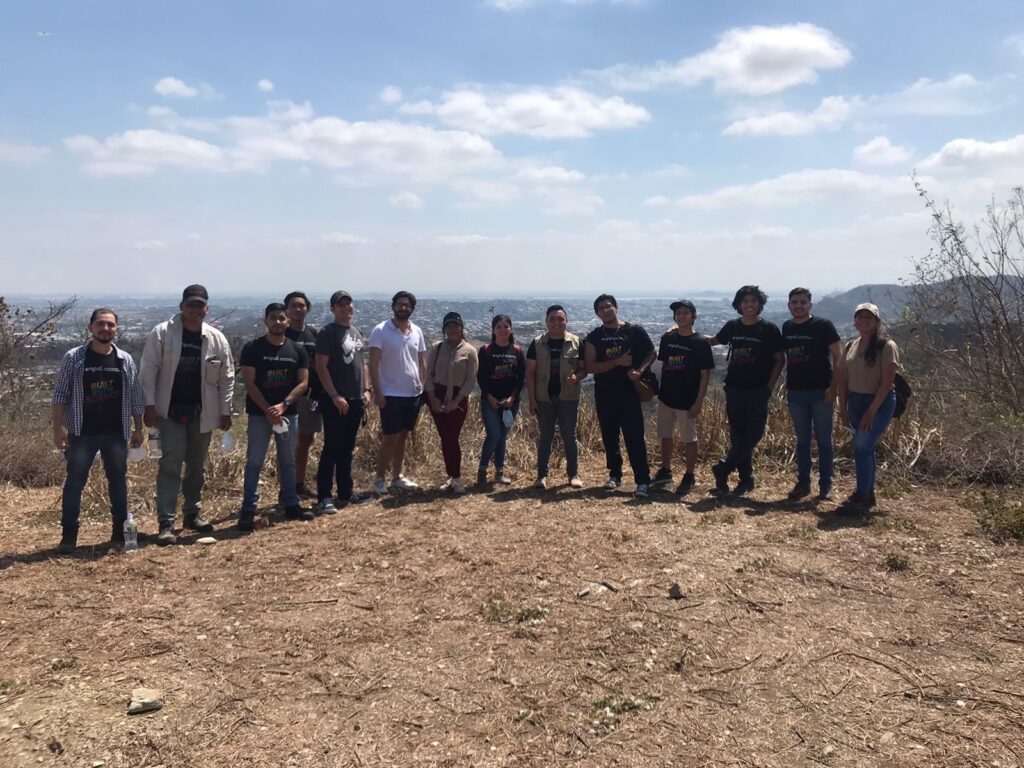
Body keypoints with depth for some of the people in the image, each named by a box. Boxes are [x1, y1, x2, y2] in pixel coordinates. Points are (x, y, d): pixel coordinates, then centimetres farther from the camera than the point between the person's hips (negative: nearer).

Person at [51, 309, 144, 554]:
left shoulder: (125, 360, 4)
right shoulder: (73, 358, -2)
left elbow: (134, 397, 8)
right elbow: (60, 394, -2)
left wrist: (138, 428, 7)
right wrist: (58, 427, -9)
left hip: (116, 433, 2)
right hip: (81, 433, -2)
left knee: (118, 482, 8)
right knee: (74, 482, 2)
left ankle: (120, 533, 20)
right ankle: (68, 536, 12)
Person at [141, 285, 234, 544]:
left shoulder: (217, 339, 2)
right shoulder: (161, 333, -6)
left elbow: (226, 377, 6)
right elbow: (149, 370, -6)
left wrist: (225, 411, 4)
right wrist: (150, 405, -11)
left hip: (202, 412, 3)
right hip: (170, 411, -3)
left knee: (197, 465, 13)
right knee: (171, 464, -7)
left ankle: (192, 513, 28)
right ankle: (166, 523, -4)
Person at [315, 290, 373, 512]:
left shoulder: (356, 332, 14)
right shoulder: (327, 332, -9)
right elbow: (321, 367, -14)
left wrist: (366, 390, 10)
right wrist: (334, 396, -18)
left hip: (356, 399, 7)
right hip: (335, 400, -7)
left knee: (347, 449, 14)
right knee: (332, 449, -6)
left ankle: (346, 491, 22)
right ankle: (324, 497, -1)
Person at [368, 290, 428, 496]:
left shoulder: (417, 331, 7)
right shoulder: (381, 330, -9)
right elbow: (373, 363, -11)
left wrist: (424, 387, 7)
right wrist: (377, 392, -16)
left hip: (413, 394, 5)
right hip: (391, 395, -5)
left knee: (402, 437, 13)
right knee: (389, 438, -3)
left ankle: (397, 477, 23)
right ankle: (379, 480, 7)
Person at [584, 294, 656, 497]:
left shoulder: (634, 331, 2)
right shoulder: (594, 337, 5)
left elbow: (651, 353, 8)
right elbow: (591, 366, -4)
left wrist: (639, 370, -11)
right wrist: (618, 362, -15)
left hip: (629, 391, -3)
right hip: (604, 393, 3)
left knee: (634, 437, -8)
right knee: (609, 437, 11)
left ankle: (643, 481, -6)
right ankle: (615, 475, 25)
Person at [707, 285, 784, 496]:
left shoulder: (769, 329, -1)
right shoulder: (732, 327, 8)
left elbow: (779, 361, 0)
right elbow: (713, 340, 26)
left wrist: (769, 387, -8)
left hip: (757, 391, -3)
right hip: (734, 389, 3)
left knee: (752, 435, -9)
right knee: (737, 437, 5)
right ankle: (746, 479, 14)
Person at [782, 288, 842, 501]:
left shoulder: (823, 325, -5)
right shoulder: (787, 327, 9)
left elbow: (837, 357, -7)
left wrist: (833, 387, -14)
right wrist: (786, 387, 10)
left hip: (820, 392, -4)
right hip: (796, 393, 4)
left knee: (823, 440, 3)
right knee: (802, 440, 10)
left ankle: (825, 485, 11)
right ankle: (803, 483, 17)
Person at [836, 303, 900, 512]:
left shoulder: (886, 346, -10)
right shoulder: (851, 346, 9)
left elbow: (887, 382, -16)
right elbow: (843, 379, 9)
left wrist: (871, 411, -20)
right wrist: (843, 408, 1)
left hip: (880, 402, -6)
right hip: (855, 401, 6)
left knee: (862, 446, -16)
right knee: (865, 448, 11)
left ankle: (861, 497, -10)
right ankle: (868, 495, 21)